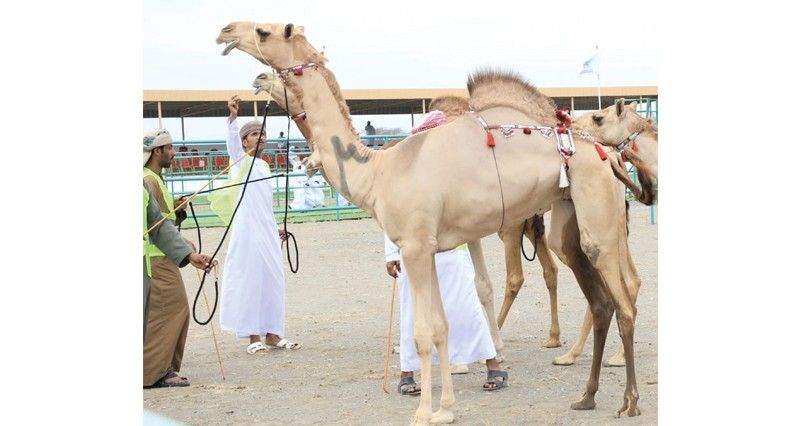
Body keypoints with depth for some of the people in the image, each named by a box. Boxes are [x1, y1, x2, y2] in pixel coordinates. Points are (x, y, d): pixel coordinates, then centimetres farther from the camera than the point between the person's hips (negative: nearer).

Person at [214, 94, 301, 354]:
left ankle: (272, 333, 12)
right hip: (248, 232, -7)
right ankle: (253, 337, -3)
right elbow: (232, 142, -22)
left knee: (273, 279, 6)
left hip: (268, 232, 7)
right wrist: (232, 117, -39)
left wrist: (276, 228, 27)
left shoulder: (263, 165, 19)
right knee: (249, 279, -6)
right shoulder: (241, 160, -1)